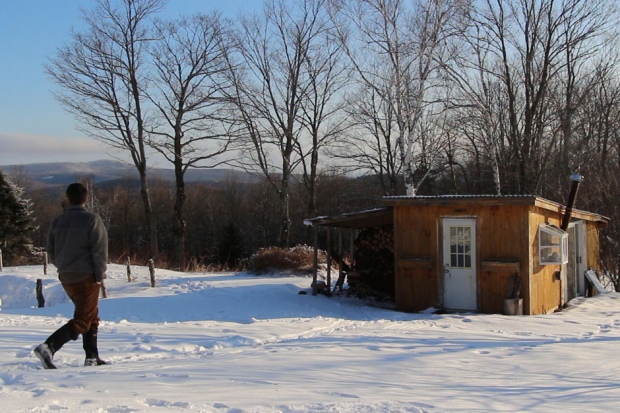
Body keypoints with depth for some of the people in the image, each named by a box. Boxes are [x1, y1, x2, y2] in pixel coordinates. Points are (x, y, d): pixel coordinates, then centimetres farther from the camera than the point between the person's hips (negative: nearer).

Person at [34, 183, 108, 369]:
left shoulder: (57, 221, 6)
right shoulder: (92, 219, -11)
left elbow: (50, 251, 10)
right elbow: (100, 250, -15)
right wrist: (99, 275, -6)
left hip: (66, 277, 7)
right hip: (86, 277, -7)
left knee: (91, 317, 19)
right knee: (82, 320, -4)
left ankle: (92, 357, 19)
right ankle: (48, 347, -21)